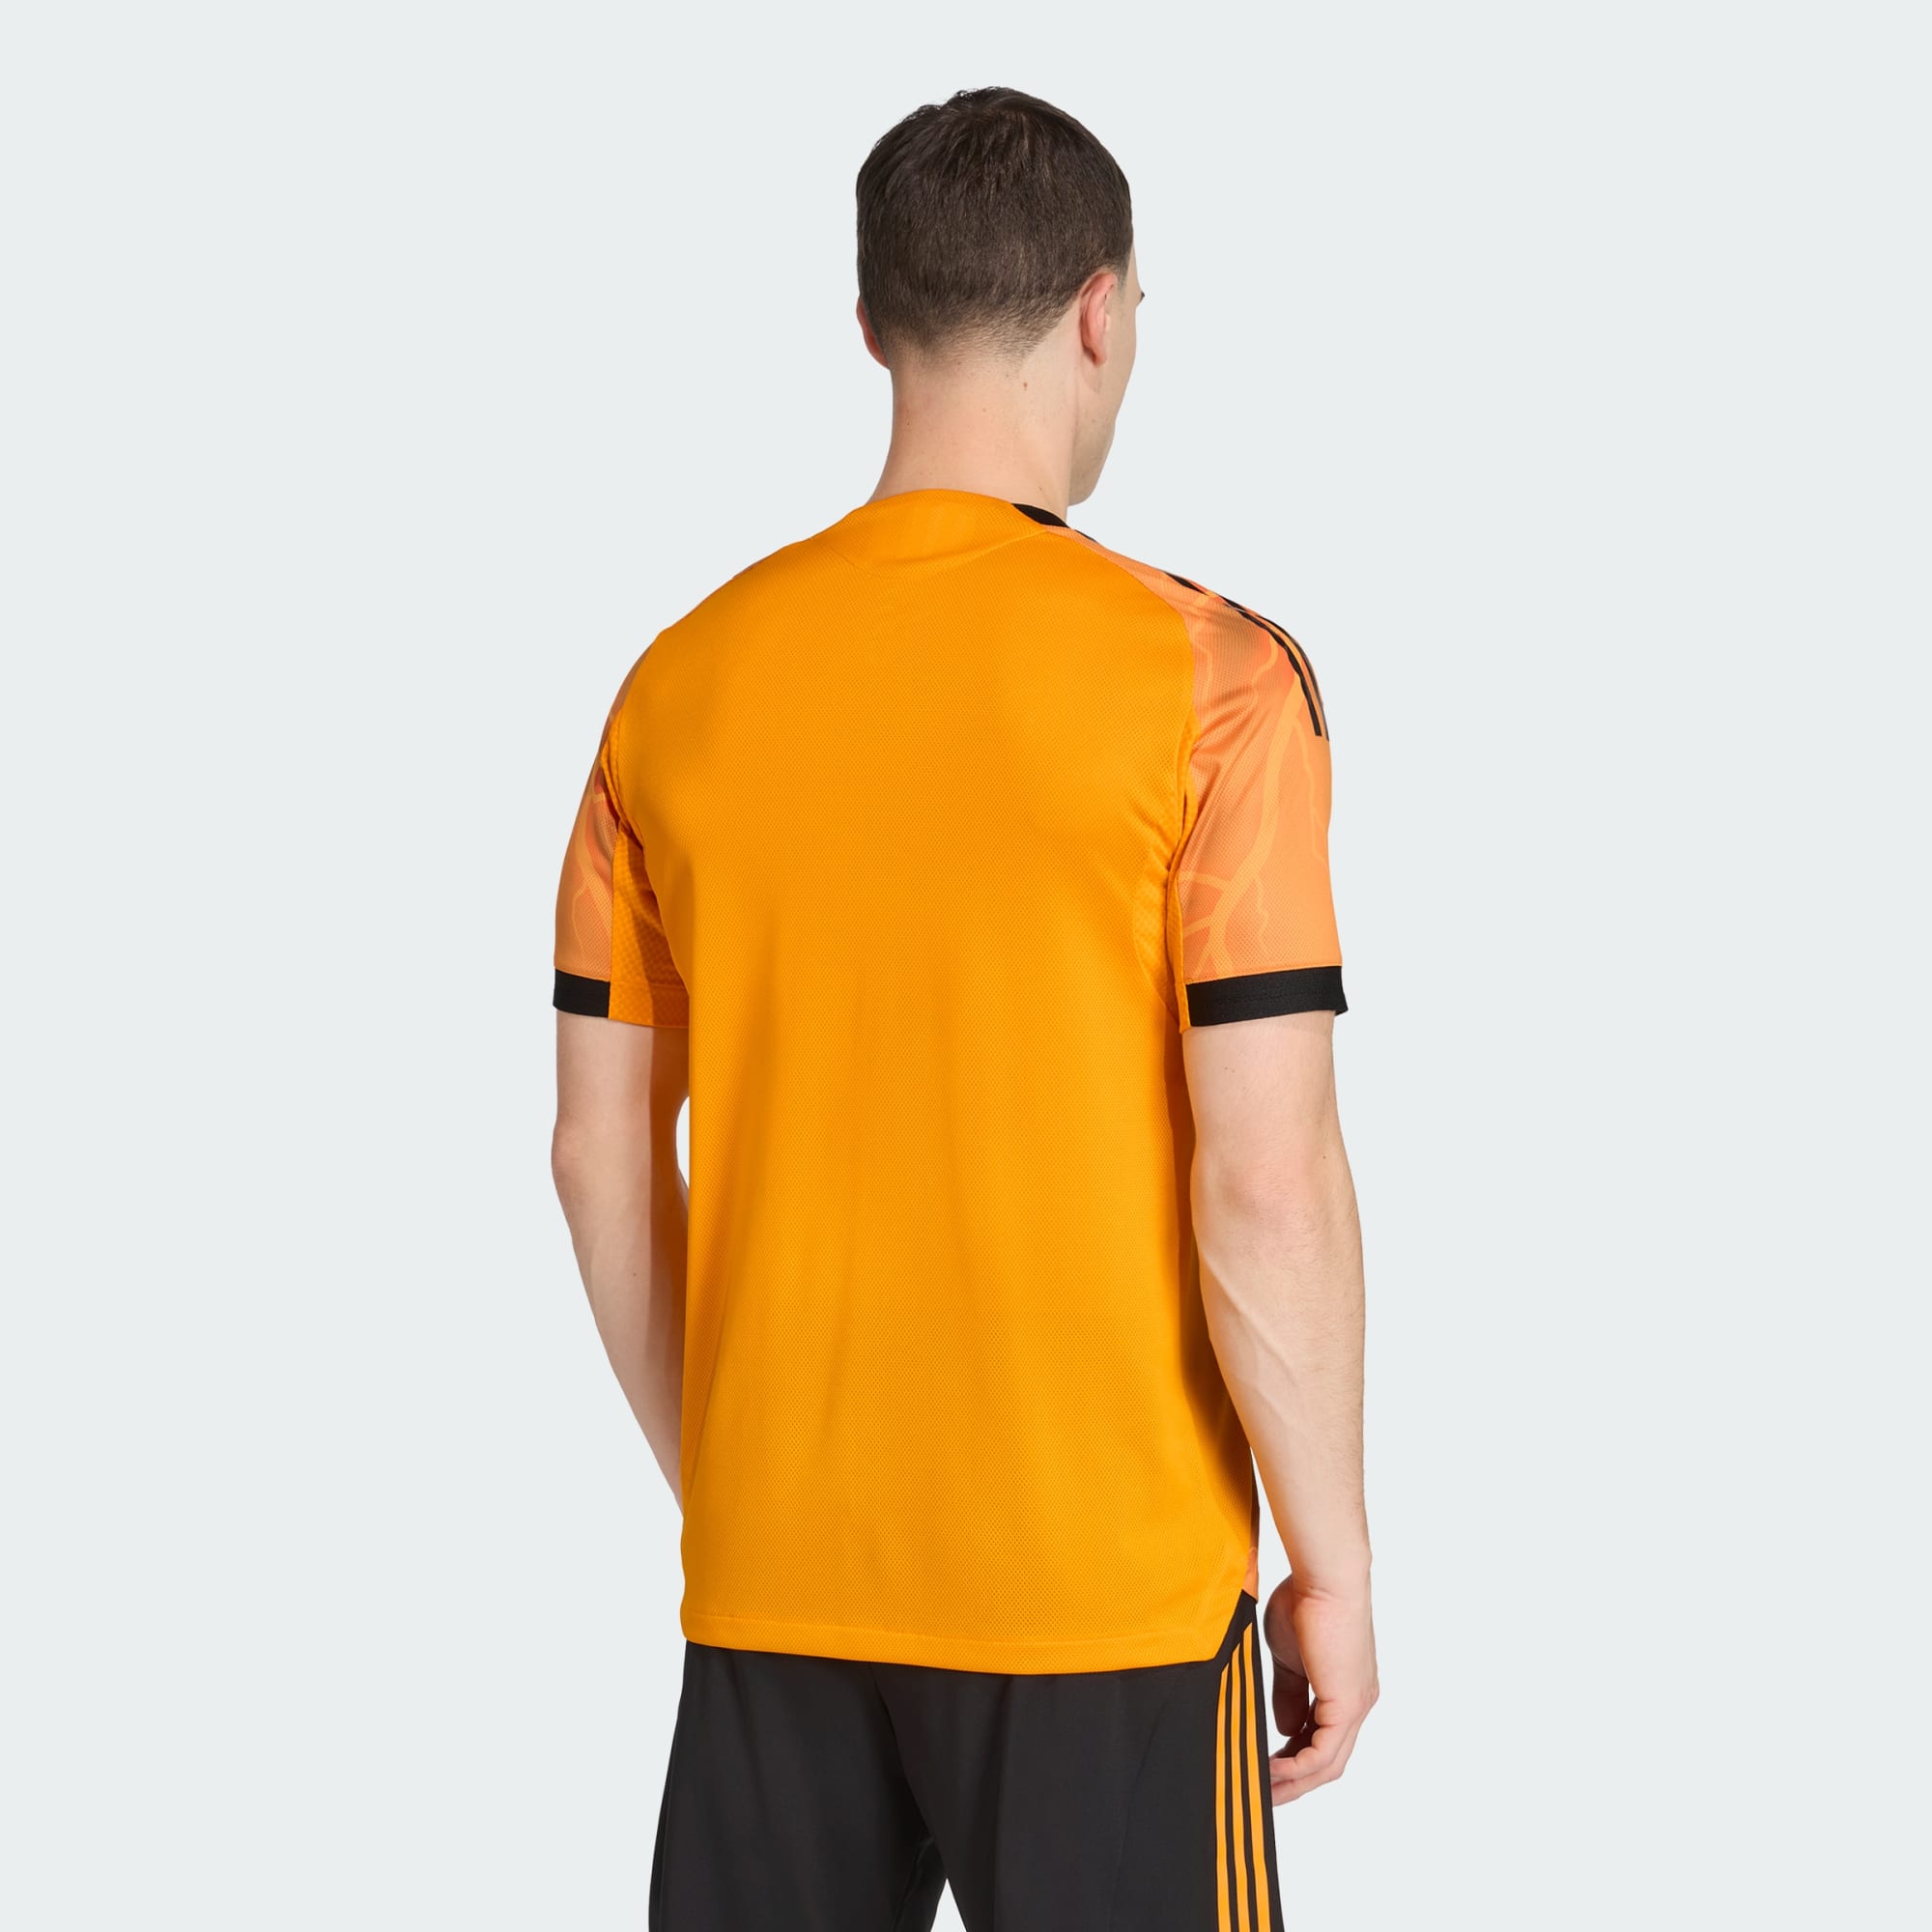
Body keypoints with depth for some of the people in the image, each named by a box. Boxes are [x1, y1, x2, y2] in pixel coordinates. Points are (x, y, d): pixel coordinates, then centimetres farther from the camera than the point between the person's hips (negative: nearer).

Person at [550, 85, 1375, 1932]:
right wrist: (1333, 1565, -3)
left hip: (770, 1580, 4)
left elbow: (603, 1157, 6)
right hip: (1101, 1579, -4)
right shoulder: (1207, 676, -11)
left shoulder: (688, 678, 2)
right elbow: (1265, 1188, -14)